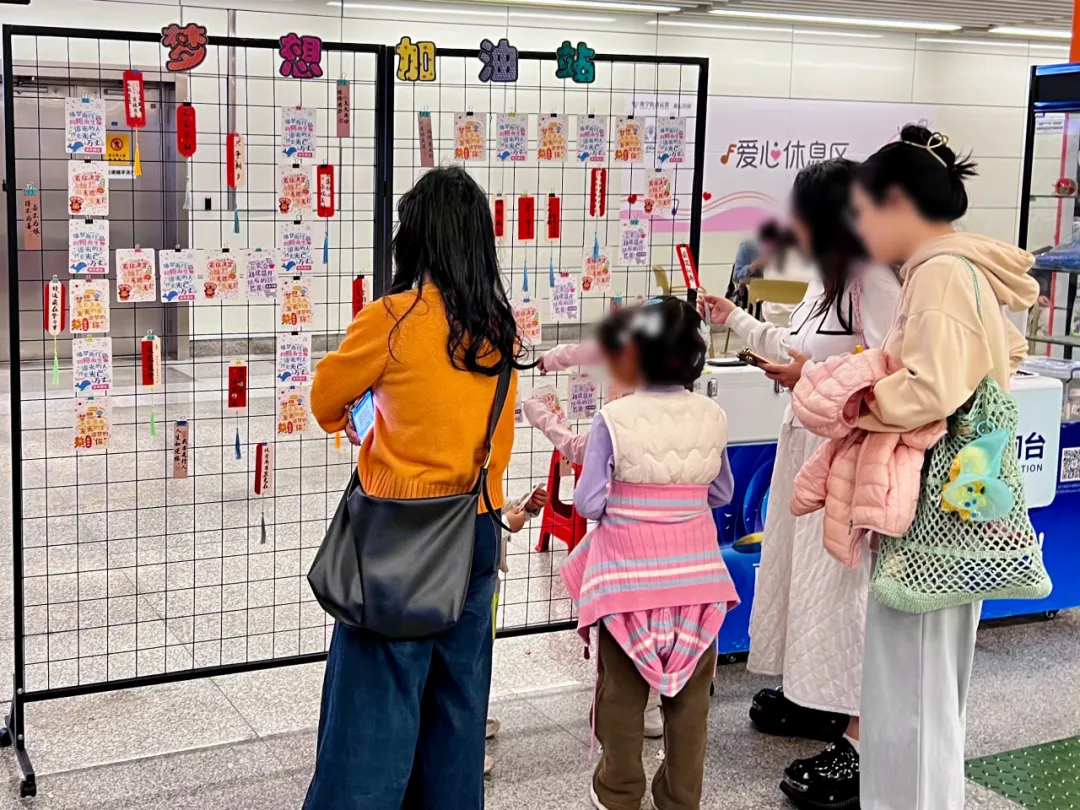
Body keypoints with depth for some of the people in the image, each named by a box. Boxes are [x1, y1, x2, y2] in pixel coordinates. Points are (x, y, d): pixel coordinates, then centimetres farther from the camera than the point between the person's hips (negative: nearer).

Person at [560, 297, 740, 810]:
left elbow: (588, 503, -12)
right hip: (692, 570, 3)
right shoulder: (712, 417, -4)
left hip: (629, 571, -3)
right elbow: (721, 493, 8)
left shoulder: (613, 419, -15)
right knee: (689, 692, 14)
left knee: (622, 689, 13)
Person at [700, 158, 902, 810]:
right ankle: (819, 701, 31)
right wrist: (736, 320, 32)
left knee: (840, 580, -8)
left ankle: (859, 740, -1)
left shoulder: (875, 281, -18)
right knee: (801, 567, 16)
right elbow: (794, 348, 27)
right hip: (809, 442, 11)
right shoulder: (828, 280, 15)